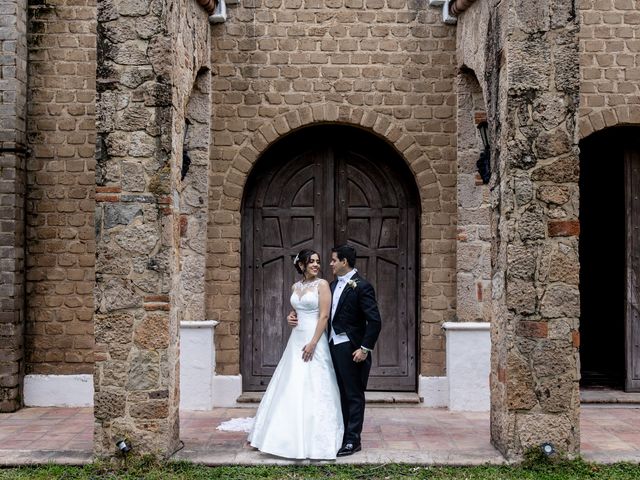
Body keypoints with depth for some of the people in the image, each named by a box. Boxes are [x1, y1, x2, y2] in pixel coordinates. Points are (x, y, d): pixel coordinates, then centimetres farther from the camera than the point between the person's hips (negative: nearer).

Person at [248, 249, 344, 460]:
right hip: (296, 340, 6)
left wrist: (313, 343, -19)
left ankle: (315, 440, 8)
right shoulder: (295, 287, 12)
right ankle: (293, 437, 21)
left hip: (314, 340, -6)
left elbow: (324, 316, -13)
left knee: (312, 389, -3)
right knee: (291, 389, 10)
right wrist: (290, 317, 1)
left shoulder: (322, 284, -6)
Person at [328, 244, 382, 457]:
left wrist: (365, 348, -17)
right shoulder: (334, 285, 13)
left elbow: (374, 321, -15)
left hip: (350, 349, -8)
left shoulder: (361, 286, -12)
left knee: (354, 395, 2)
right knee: (341, 393, 14)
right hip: (333, 346, 8)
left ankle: (352, 440, 8)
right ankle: (341, 435, 23)